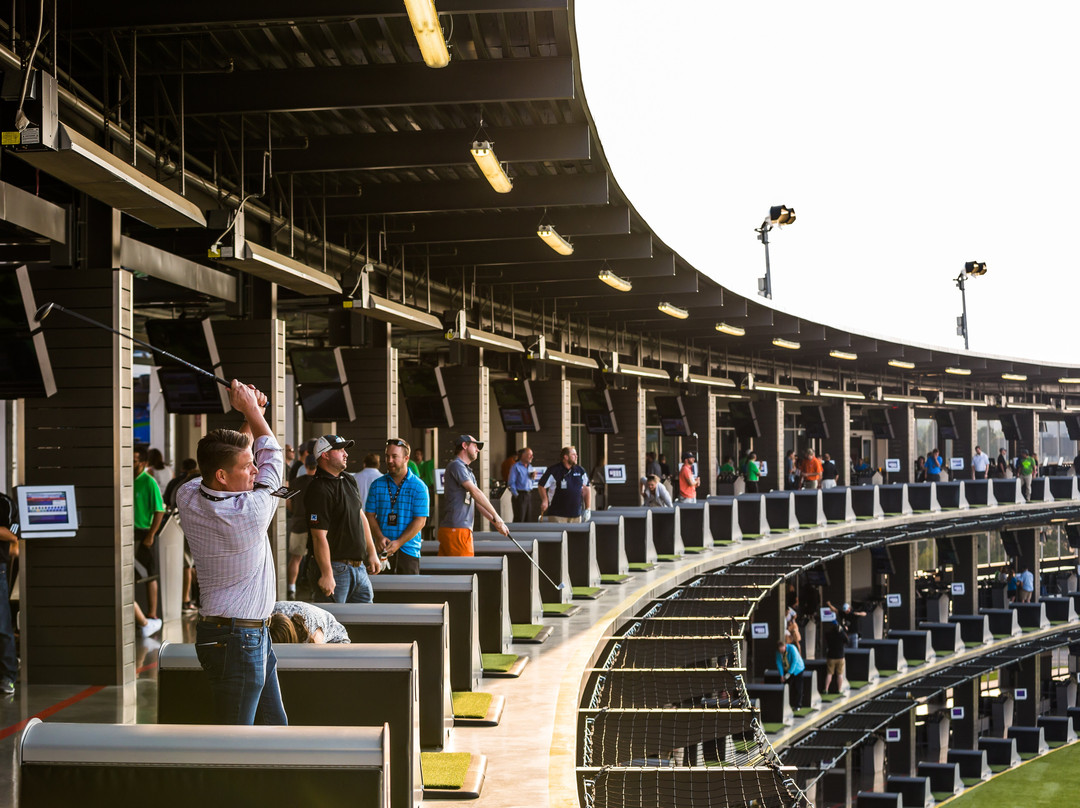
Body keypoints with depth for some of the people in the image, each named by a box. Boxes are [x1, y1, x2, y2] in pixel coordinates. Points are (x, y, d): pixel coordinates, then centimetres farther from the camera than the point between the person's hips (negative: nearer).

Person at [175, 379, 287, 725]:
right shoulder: (250, 512, -22)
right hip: (239, 640, -9)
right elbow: (272, 456, -4)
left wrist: (248, 414, 12)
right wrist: (251, 409, 7)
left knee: (274, 726, 13)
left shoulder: (188, 498, -2)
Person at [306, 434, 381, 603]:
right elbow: (319, 537, -21)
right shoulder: (319, 490, -17)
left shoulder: (349, 480, 13)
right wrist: (326, 575, -22)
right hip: (336, 568, -9)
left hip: (359, 567, 9)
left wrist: (372, 553, 19)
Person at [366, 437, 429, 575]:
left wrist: (398, 543, -14)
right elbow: (369, 515, 8)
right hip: (381, 550, 2)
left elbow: (420, 520, -5)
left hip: (407, 550, -2)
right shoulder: (377, 485, 10)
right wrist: (379, 537, -11)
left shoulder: (419, 487, 0)